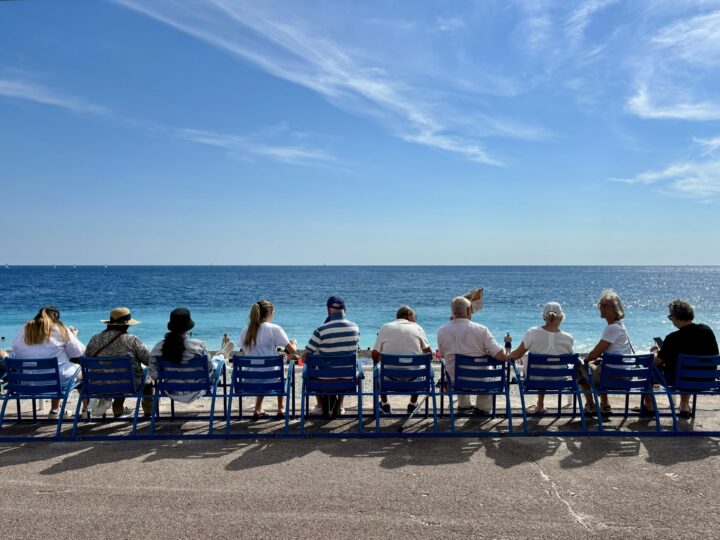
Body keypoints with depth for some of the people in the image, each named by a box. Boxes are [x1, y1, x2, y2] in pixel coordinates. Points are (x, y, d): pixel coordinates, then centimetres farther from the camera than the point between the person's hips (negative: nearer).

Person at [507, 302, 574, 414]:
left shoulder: (532, 333, -18)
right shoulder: (567, 338, -14)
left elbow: (517, 355, -8)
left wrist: (506, 357, 12)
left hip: (535, 380, -1)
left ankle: (540, 406, 49)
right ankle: (540, 406, 47)